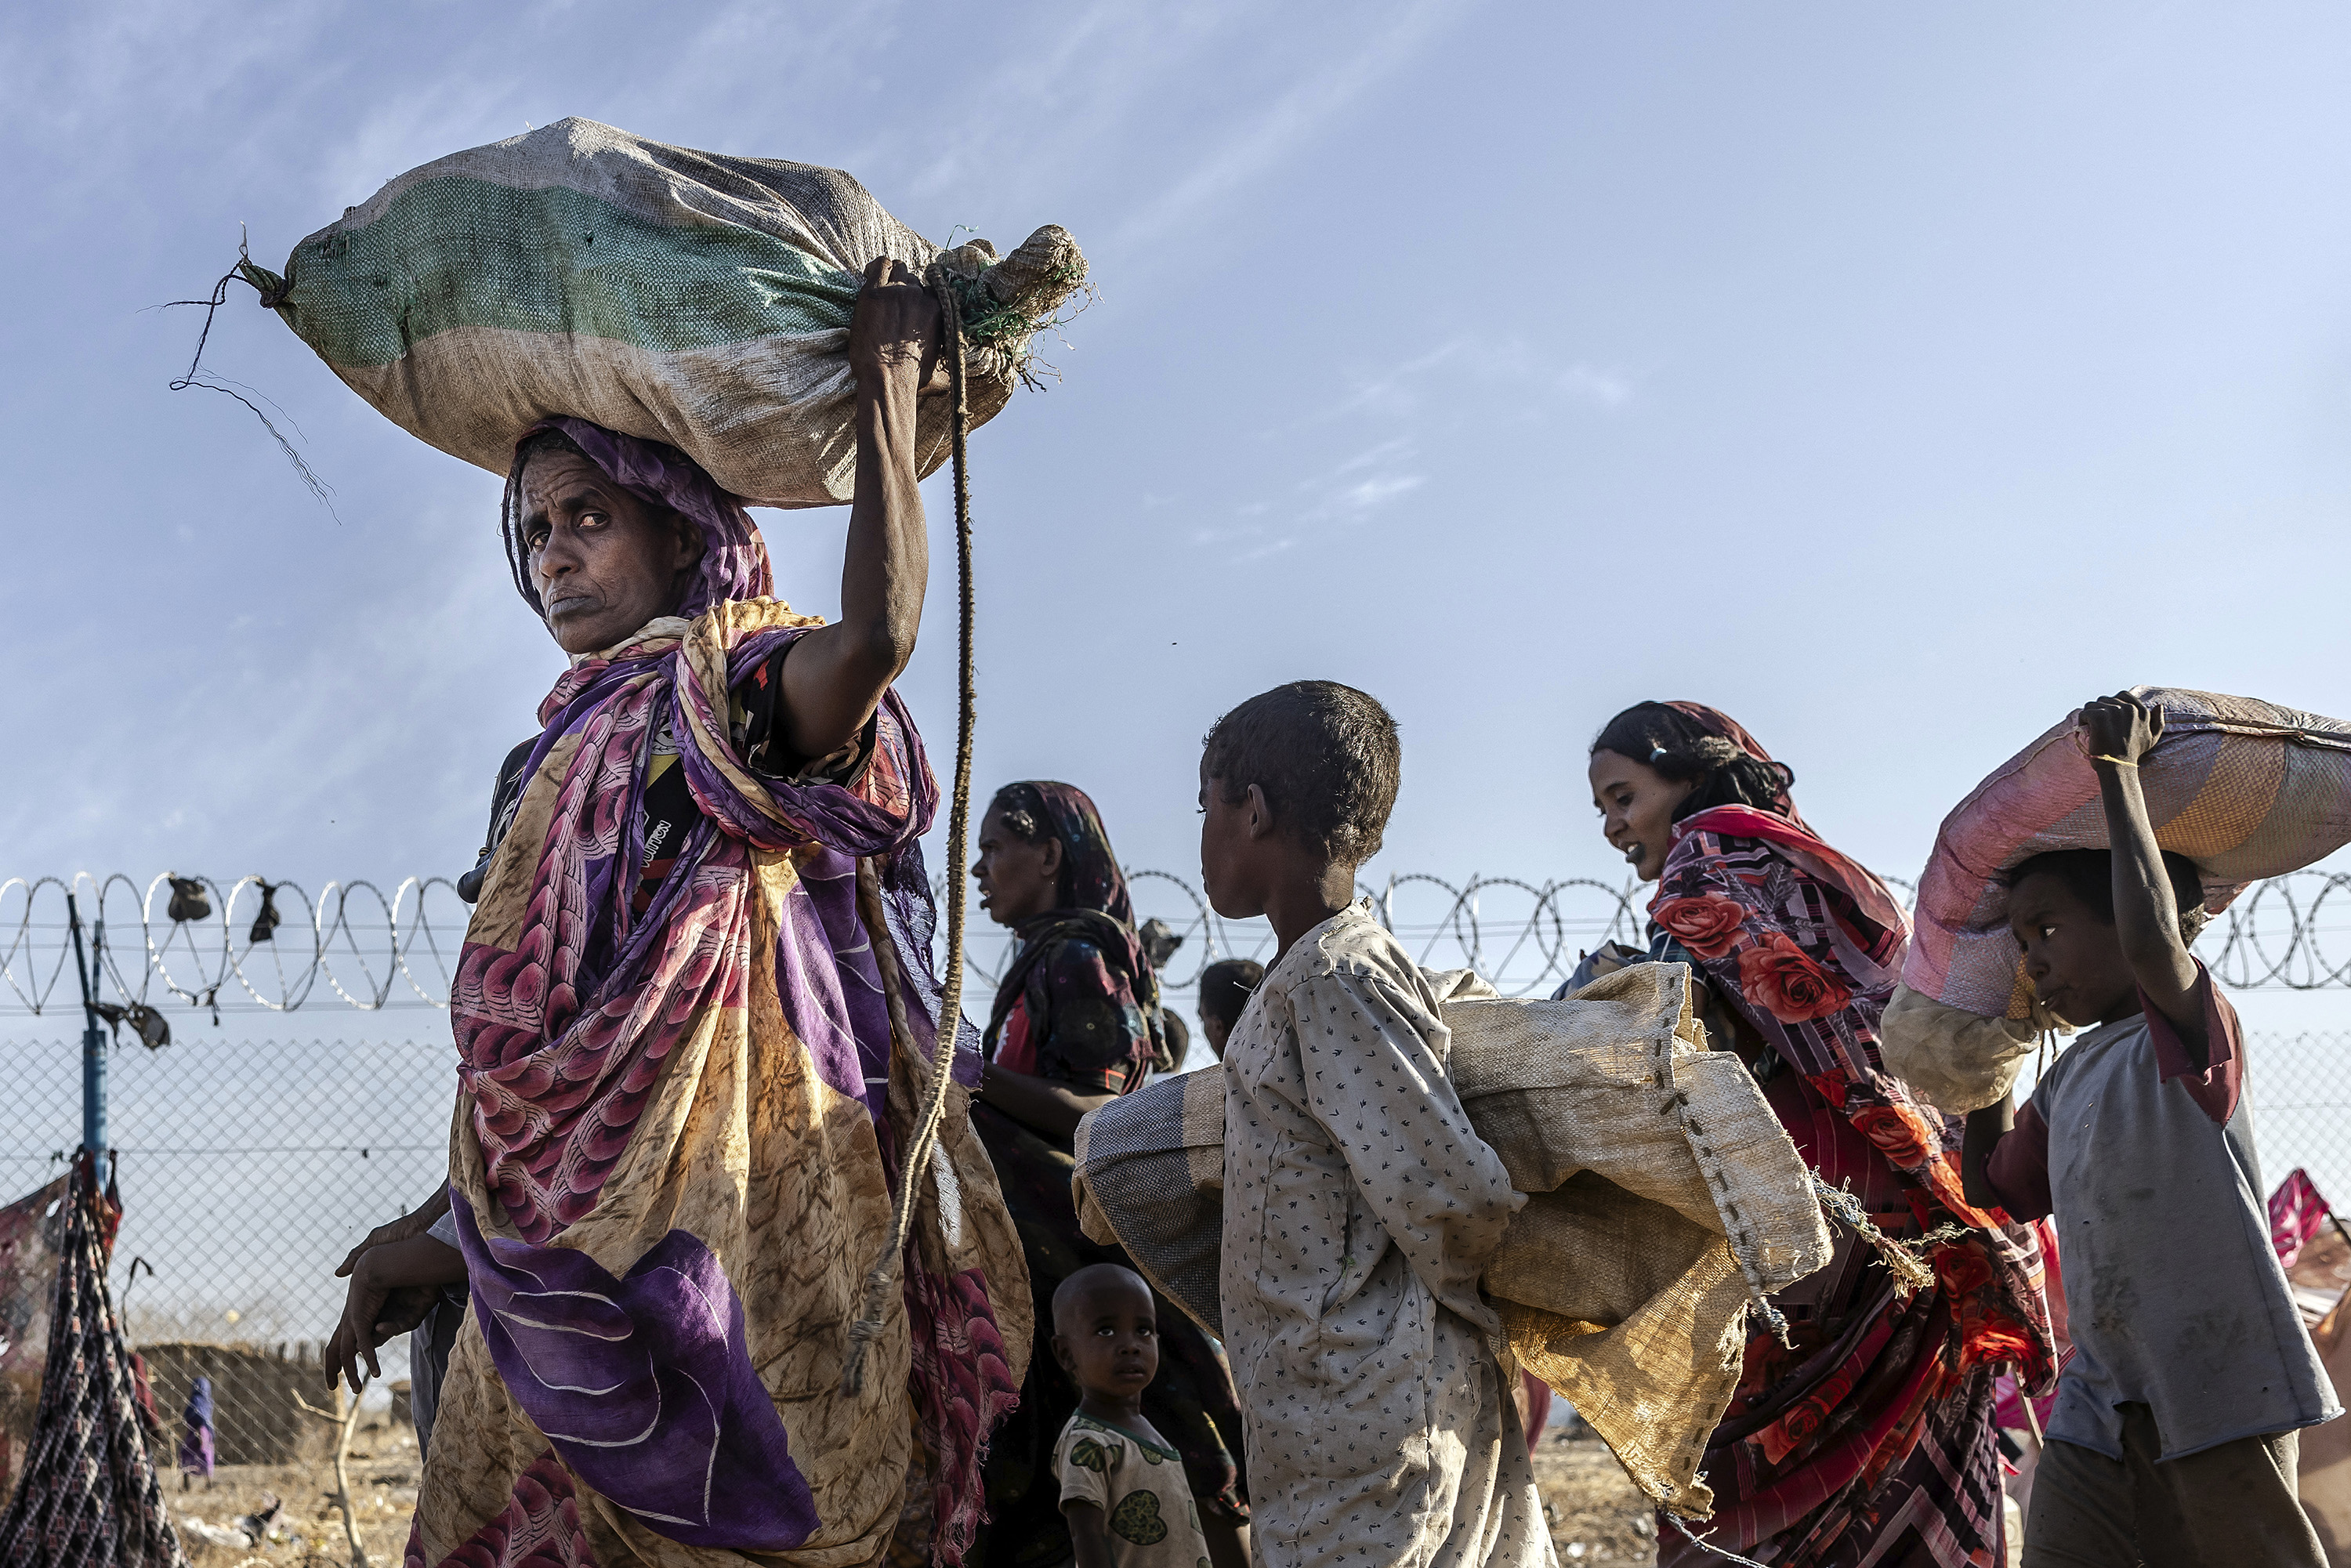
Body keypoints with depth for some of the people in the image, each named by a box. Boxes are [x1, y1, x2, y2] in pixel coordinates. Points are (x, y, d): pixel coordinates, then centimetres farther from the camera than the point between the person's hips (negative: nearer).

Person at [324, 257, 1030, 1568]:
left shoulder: (738, 694, -2)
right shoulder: (571, 756, 23)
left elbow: (880, 630, -26)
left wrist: (889, 380, -20)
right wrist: (424, 1234, 24)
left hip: (719, 1213, -8)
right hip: (574, 1246, 8)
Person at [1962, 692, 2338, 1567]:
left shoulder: (2193, 1032, -7)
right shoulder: (2067, 1079, 18)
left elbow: (2153, 939, -29)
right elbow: (2000, 1186, 32)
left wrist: (2118, 768, -19)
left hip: (2218, 1399, -7)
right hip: (2097, 1408, 7)